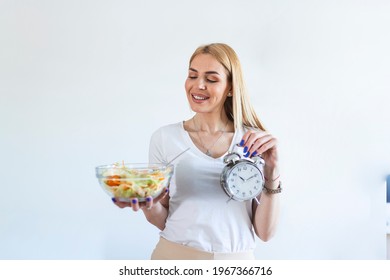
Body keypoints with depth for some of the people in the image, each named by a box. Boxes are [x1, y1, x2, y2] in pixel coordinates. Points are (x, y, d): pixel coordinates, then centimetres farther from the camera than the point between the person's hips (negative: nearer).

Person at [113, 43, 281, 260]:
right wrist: (148, 204, -20)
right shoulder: (164, 138, -6)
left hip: (236, 258, 1)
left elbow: (265, 232, -8)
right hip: (174, 253, 0)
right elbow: (163, 221, 1)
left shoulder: (256, 143, -6)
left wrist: (271, 171, -20)